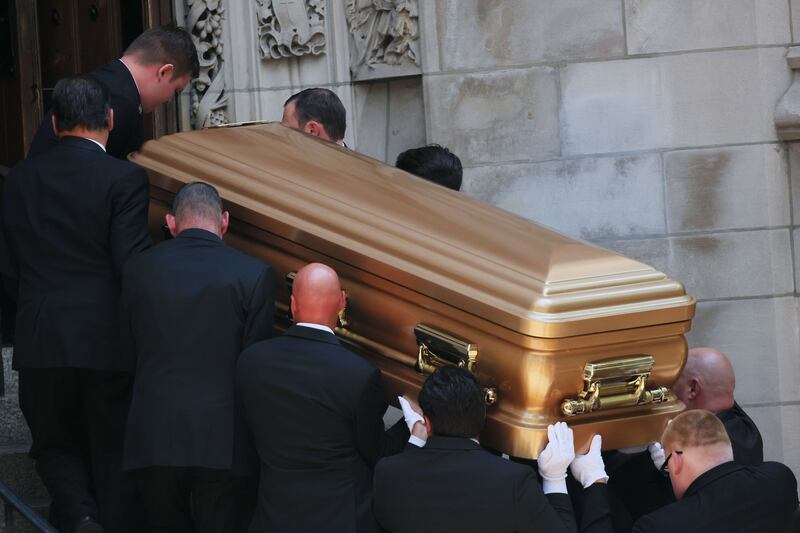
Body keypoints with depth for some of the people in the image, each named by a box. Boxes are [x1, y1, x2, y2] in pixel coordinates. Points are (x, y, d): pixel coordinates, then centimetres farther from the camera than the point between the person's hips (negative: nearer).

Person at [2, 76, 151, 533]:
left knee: (55, 446, 15)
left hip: (41, 344, 3)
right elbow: (133, 264, -14)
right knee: (114, 455, 10)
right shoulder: (124, 179, -9)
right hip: (109, 342, -3)